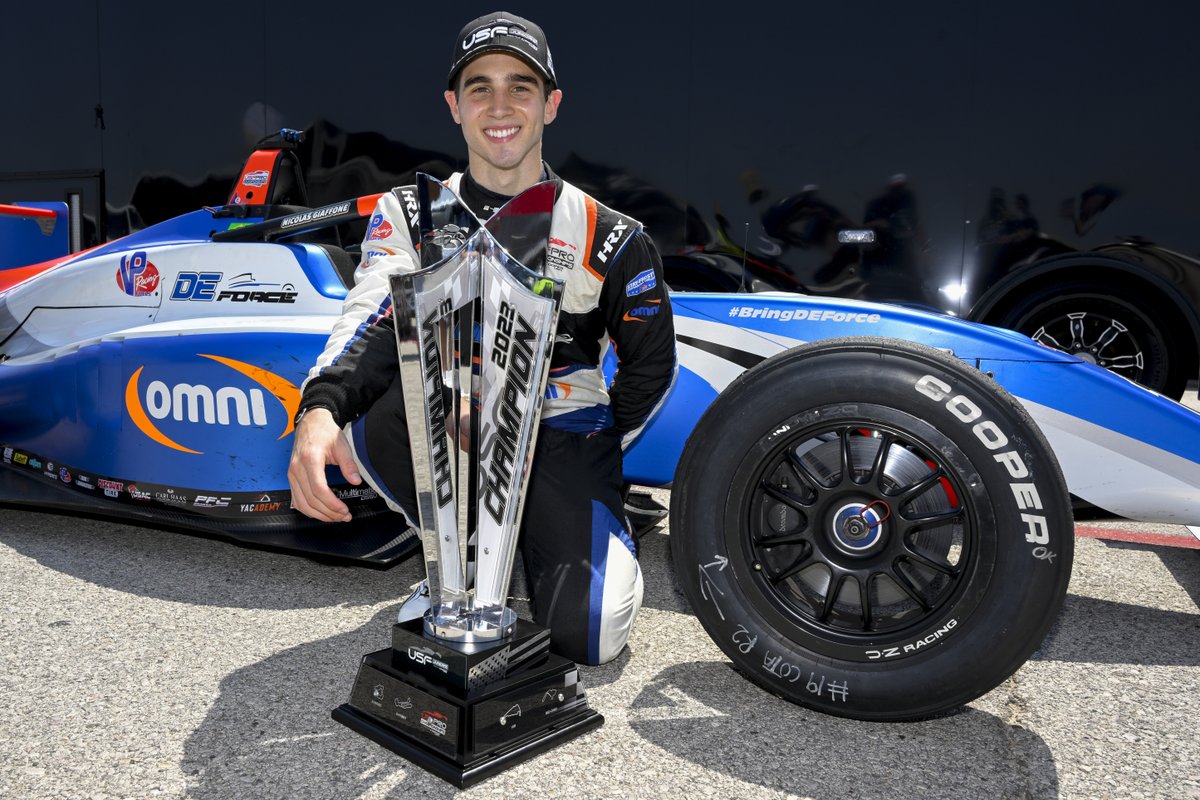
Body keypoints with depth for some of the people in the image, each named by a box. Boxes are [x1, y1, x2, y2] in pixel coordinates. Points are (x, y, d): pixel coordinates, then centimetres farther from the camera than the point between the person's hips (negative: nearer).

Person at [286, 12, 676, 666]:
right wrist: (320, 410, -36)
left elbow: (650, 367, 11)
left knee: (585, 634, -21)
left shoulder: (609, 238, 0)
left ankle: (589, 530, 15)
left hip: (562, 432, -1)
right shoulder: (410, 214, 3)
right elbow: (373, 318, -16)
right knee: (369, 411, -33)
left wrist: (594, 465, 9)